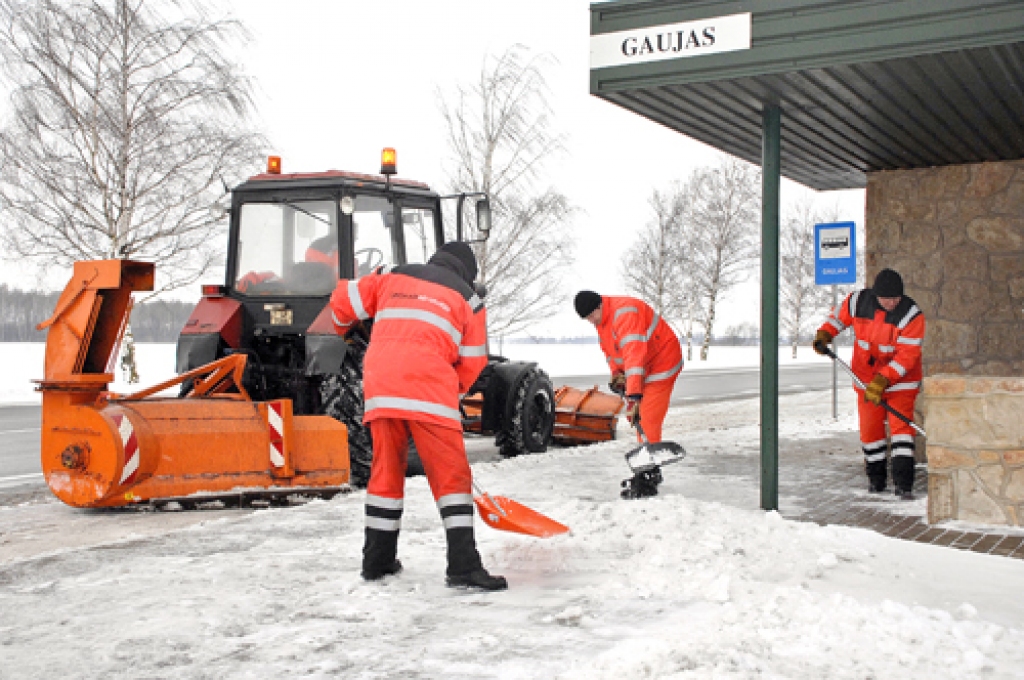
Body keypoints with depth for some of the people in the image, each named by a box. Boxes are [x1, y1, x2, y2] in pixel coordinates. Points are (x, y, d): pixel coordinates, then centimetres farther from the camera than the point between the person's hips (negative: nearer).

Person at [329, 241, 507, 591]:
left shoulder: (391, 277, 23)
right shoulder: (467, 298, 17)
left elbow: (343, 300, 24)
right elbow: (472, 362, 14)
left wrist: (345, 328, 45)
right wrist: (451, 392, 26)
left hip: (380, 387, 4)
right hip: (429, 388, -4)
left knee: (386, 470, 16)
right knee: (451, 474, -1)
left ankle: (377, 561, 22)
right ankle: (463, 566, -9)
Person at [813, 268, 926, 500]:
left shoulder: (912, 314, -19)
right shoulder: (858, 301, -10)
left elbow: (906, 355, -22)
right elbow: (840, 316, 14)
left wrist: (882, 381, -27)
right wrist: (824, 334, 2)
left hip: (900, 379, -3)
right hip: (867, 377, 3)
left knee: (901, 426, -12)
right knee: (870, 428, 7)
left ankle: (903, 483, -12)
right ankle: (876, 478, 24)